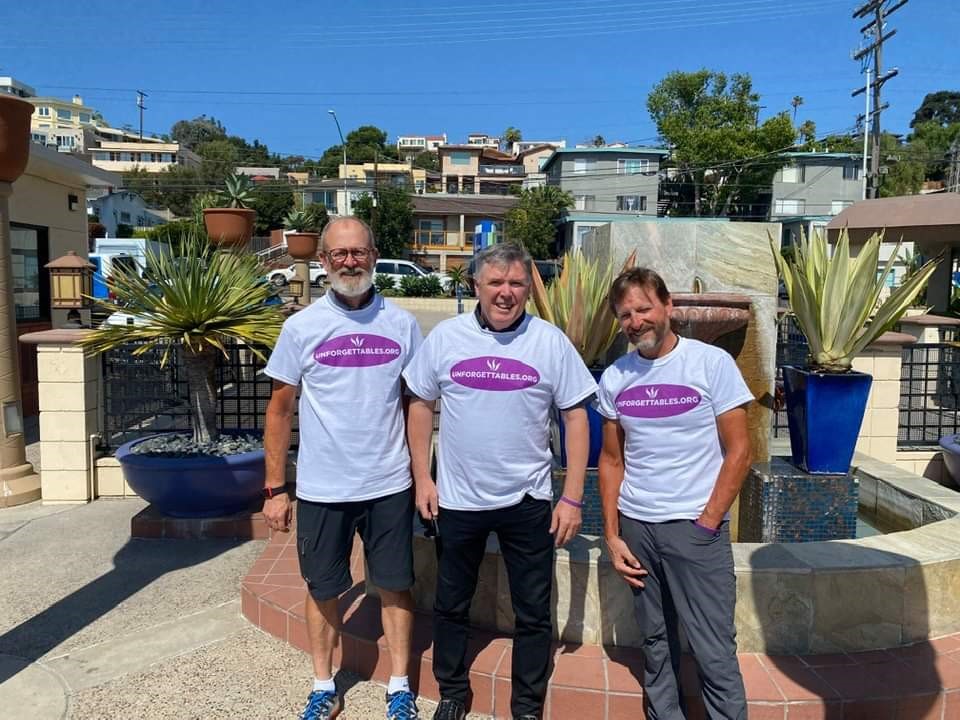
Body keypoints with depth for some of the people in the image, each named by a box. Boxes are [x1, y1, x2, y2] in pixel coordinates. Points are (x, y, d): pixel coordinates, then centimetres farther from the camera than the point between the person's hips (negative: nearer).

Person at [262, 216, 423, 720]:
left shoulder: (402, 324, -1)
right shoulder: (301, 327, -4)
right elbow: (280, 409, 1)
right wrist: (274, 489, 0)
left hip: (389, 486, 1)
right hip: (321, 489, 0)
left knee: (395, 586, 11)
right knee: (322, 590, 14)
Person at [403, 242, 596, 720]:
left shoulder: (551, 342, -7)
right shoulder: (445, 337, -4)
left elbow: (576, 417, -5)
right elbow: (421, 405, 4)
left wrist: (572, 498, -8)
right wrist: (422, 479, 0)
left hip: (527, 501, -1)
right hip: (457, 499, 1)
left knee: (533, 613, 11)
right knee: (451, 606, 17)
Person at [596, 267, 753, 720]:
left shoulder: (712, 363, -7)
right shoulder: (614, 378, 4)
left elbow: (738, 451, -5)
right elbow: (612, 461, 9)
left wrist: (707, 522, -10)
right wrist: (612, 535, 4)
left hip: (695, 527, -4)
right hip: (635, 526, 4)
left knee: (714, 652, 0)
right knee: (655, 642, 15)